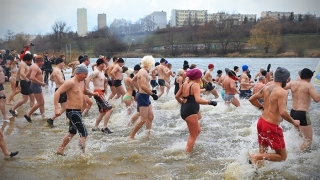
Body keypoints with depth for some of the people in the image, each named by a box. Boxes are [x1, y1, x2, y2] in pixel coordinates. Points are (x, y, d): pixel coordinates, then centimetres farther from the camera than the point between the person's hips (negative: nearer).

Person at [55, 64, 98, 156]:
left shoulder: (81, 82, 10)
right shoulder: (70, 82, -17)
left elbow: (85, 91, 30)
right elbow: (57, 93, -22)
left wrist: (92, 93, 9)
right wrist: (57, 108, -31)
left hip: (78, 111, 10)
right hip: (72, 111, -10)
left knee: (72, 132, 26)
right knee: (84, 134, -12)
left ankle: (60, 150, 41)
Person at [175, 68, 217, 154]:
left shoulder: (185, 84, 12)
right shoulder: (195, 85, -13)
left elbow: (177, 96, 20)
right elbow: (198, 100, -27)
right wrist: (210, 102, -18)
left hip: (184, 110, 9)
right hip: (190, 112, -9)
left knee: (198, 130, 22)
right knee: (193, 136, 2)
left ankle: (188, 150, 23)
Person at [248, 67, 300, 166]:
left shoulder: (266, 88, 5)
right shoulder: (282, 92, -17)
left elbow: (251, 99, 15)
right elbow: (283, 112, -27)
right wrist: (294, 122, -11)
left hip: (261, 122, 8)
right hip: (271, 126, -8)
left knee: (263, 152, 23)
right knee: (282, 156, 6)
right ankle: (257, 157, -8)